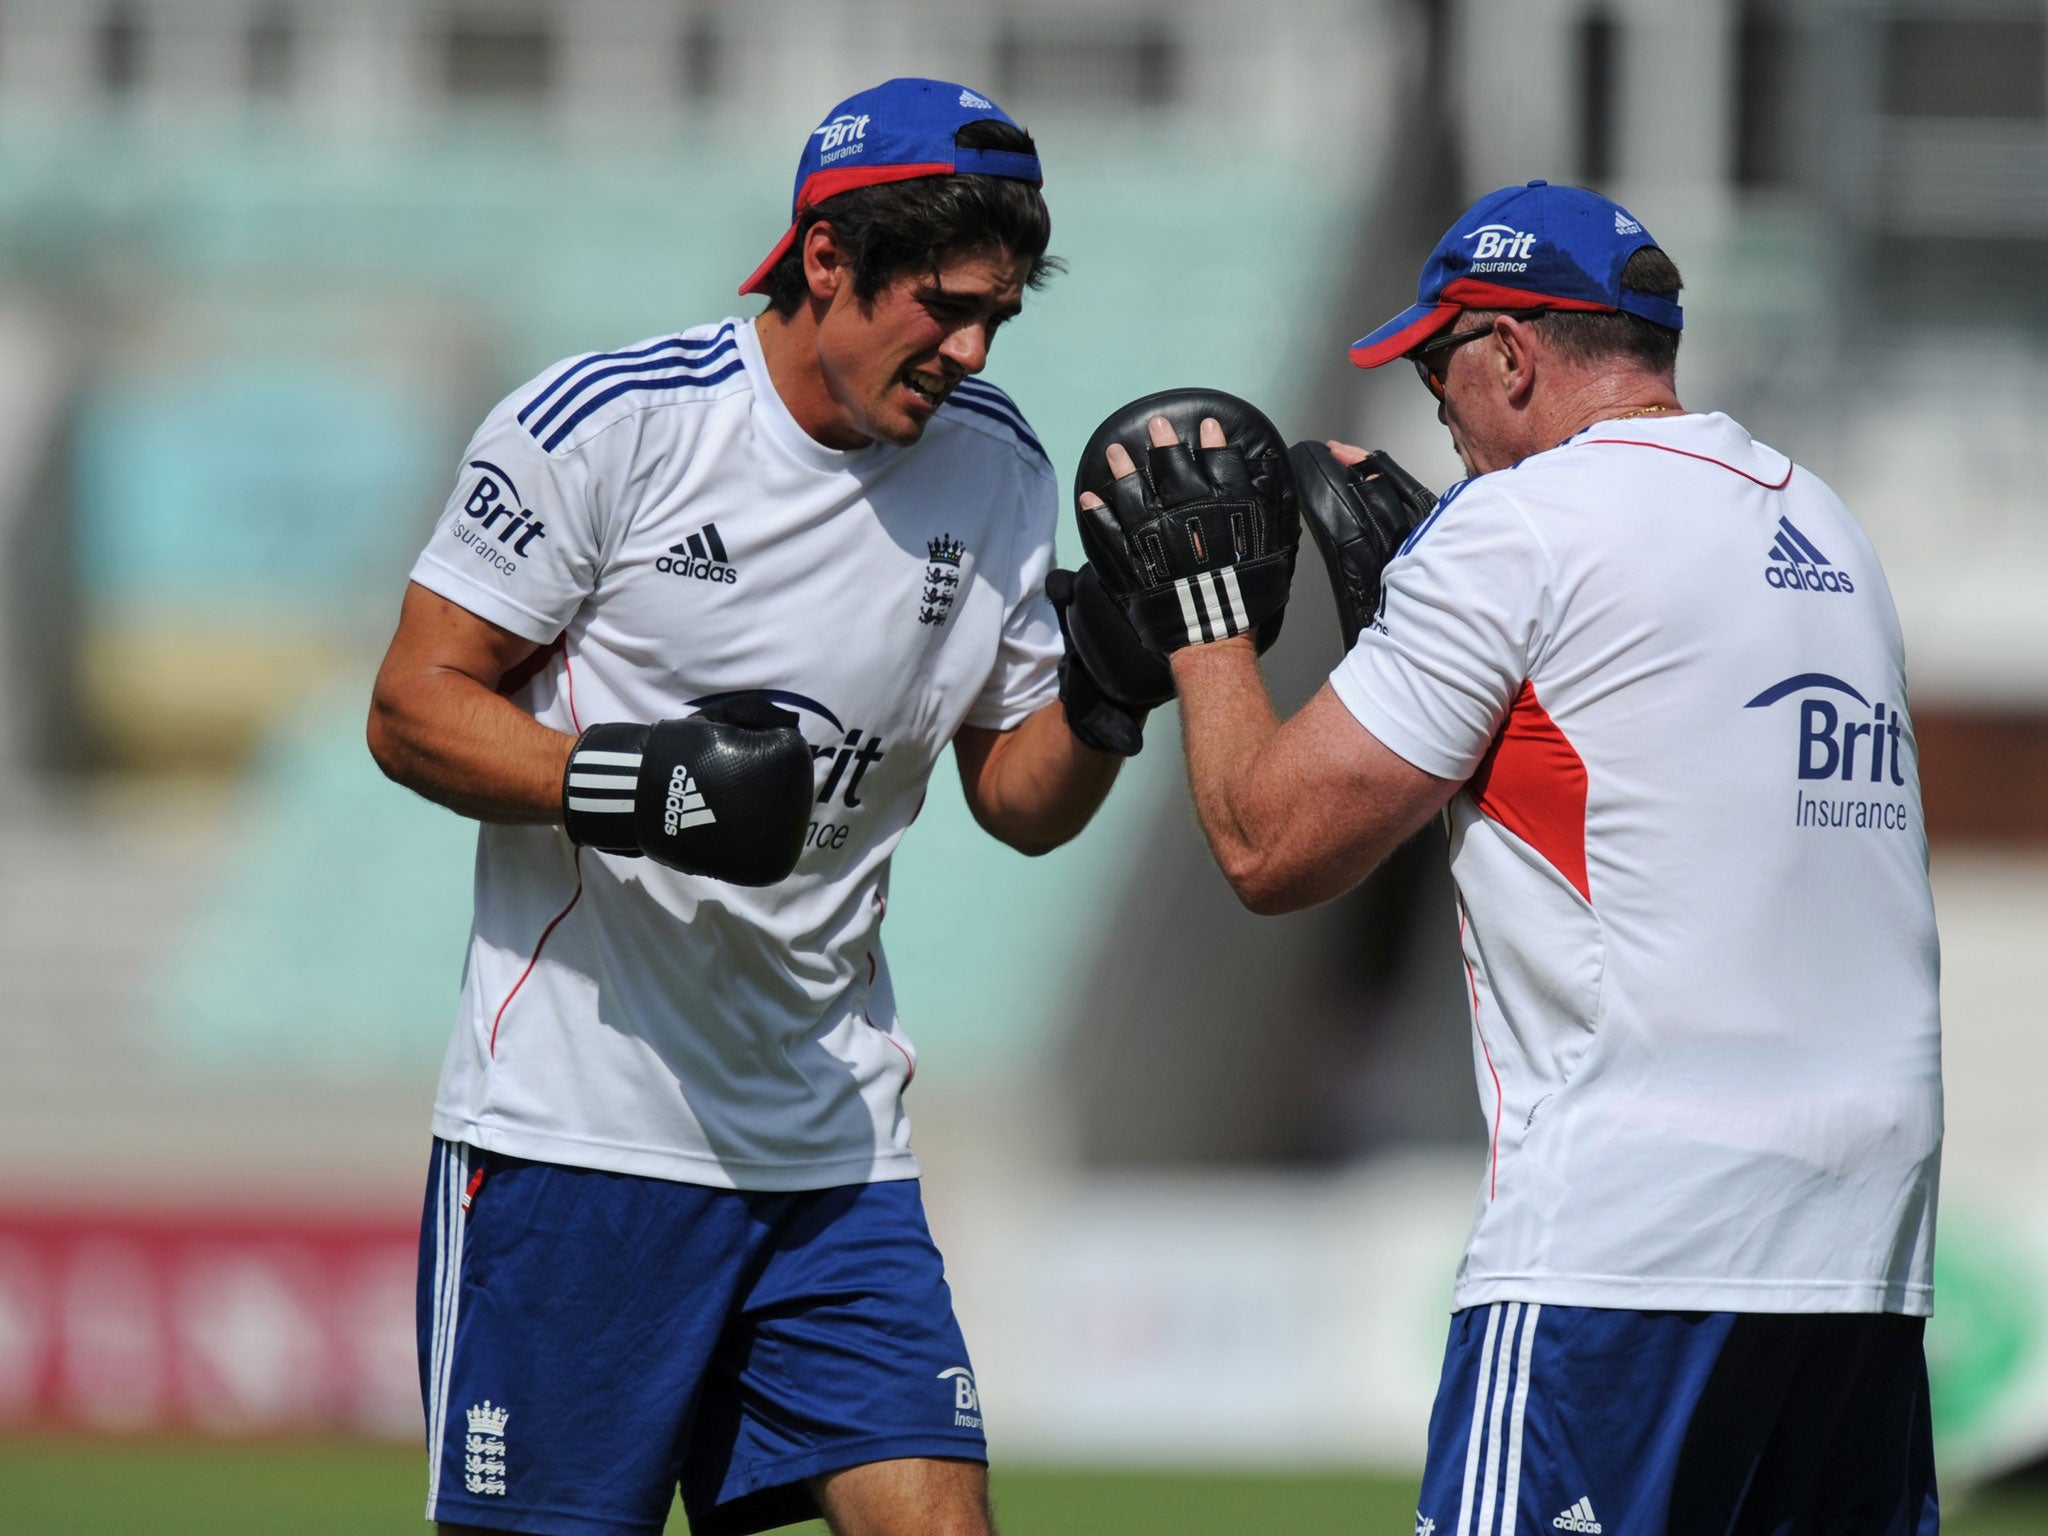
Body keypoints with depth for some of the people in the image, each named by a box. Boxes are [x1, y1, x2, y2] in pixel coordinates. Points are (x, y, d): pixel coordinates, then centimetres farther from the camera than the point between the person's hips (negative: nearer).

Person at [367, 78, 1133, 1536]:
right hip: (576, 1127, -5)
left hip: (835, 1142, 5)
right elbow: (416, 706, -7)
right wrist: (624, 779, -23)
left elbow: (1020, 795, 12)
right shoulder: (606, 420, -9)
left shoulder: (998, 469, 6)